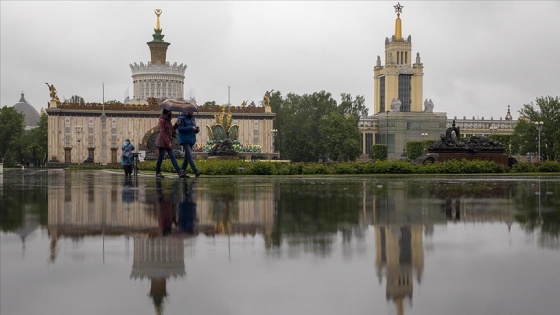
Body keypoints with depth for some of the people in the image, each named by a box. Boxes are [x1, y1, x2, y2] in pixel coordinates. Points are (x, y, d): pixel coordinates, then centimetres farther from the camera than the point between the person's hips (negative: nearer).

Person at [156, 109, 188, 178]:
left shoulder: (168, 120, 17)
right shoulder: (162, 120, -9)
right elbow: (162, 132, -16)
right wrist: (168, 142, -20)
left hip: (169, 141, 8)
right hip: (163, 141, -8)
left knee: (172, 157, -1)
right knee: (161, 157, -3)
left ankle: (179, 171, -10)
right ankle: (158, 172, 6)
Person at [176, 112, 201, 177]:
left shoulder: (192, 119, 16)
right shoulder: (181, 119, -5)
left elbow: (194, 131, 19)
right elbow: (180, 128, -15)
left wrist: (197, 129, -5)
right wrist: (191, 128, -20)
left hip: (191, 140, 7)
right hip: (185, 141, -7)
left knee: (187, 156, 7)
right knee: (190, 156, -15)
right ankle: (196, 172, -23)